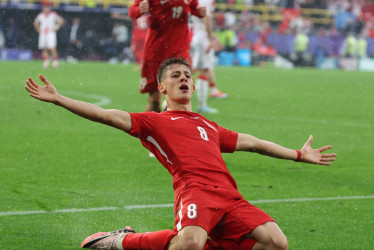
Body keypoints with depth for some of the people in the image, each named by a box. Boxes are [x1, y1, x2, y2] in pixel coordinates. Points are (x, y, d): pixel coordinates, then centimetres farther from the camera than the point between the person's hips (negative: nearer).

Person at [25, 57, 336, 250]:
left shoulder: (209, 126, 36)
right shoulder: (155, 121, 18)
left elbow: (251, 142, 41)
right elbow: (107, 115, 8)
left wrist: (299, 155, 44)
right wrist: (58, 99, -1)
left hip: (229, 197, 6)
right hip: (195, 189, -6)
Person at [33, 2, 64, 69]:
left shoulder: (53, 14, -2)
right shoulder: (40, 15, 8)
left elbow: (61, 20, 4)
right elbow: (35, 23, 22)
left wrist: (56, 28, -3)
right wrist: (38, 29, 10)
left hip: (51, 33, -4)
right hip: (42, 34, 4)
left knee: (52, 48, -16)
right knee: (44, 49, 5)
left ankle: (55, 61, -10)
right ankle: (45, 62, 13)